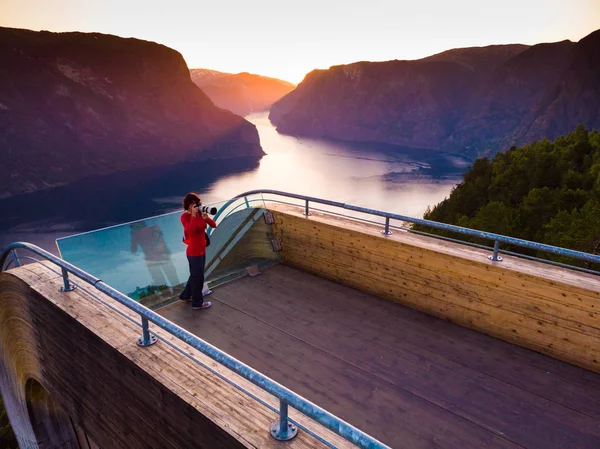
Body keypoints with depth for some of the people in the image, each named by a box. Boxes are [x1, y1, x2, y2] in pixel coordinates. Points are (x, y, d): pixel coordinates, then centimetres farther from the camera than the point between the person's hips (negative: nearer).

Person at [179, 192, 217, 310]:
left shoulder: (199, 214, 2)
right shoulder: (184, 216, -17)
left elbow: (214, 225, -4)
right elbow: (191, 232, -32)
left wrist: (206, 218, -23)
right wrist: (193, 215, -33)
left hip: (202, 250, 8)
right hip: (194, 252, -8)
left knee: (196, 275, 24)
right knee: (198, 277, 6)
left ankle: (185, 295, 43)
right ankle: (197, 303, 23)